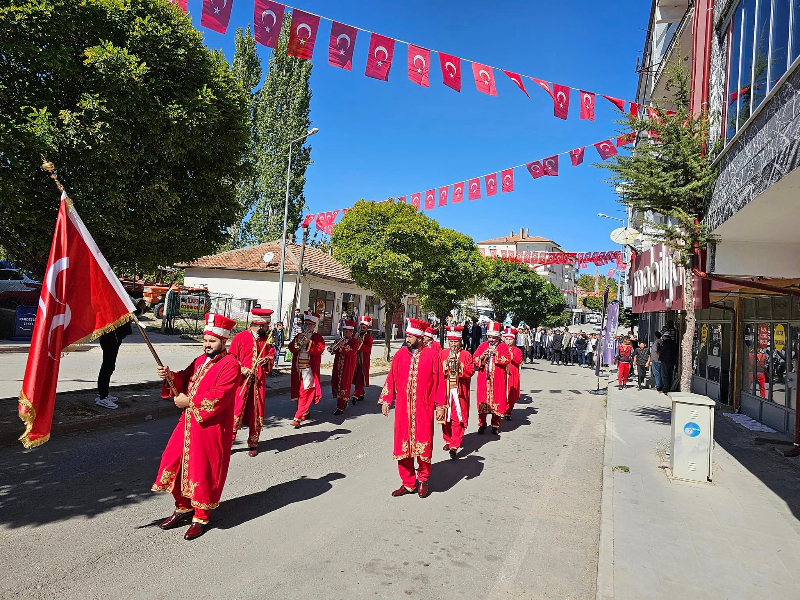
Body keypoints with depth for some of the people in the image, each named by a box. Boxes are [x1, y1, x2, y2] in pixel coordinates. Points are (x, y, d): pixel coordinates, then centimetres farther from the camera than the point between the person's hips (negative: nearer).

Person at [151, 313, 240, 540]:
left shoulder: (230, 365, -15)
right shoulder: (200, 361, 12)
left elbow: (218, 398, -22)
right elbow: (184, 381, 9)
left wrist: (189, 402, -16)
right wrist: (170, 376, -11)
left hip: (210, 428, -8)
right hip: (188, 423, 8)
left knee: (202, 470, 2)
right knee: (175, 462, 14)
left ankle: (201, 517, 22)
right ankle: (183, 508, 34)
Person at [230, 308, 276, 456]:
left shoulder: (266, 340, 10)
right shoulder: (240, 337, -5)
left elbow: (271, 356, 15)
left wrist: (267, 360, -7)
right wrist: (242, 369, -16)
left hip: (259, 382, 4)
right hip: (242, 381, -4)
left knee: (257, 413, 7)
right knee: (236, 410, -6)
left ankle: (253, 444, 19)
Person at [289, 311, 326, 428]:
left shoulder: (318, 338, 2)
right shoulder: (298, 336, 15)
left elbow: (320, 350, -13)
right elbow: (291, 349, 3)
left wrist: (309, 342, -21)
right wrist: (297, 342, -14)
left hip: (309, 369, -5)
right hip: (298, 369, 5)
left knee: (306, 392, -11)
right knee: (298, 391, 13)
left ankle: (298, 418, -14)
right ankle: (306, 412, 31)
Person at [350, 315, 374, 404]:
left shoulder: (369, 338, -4)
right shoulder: (357, 336, 12)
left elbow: (368, 349, -16)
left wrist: (361, 344, -27)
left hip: (364, 361, -6)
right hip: (356, 360, 6)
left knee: (360, 378, -8)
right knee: (356, 378, 10)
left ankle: (355, 396, -12)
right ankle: (361, 394, 24)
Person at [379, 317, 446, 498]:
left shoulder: (431, 356, -4)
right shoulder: (400, 354, 3)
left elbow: (439, 382, -3)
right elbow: (391, 379, 6)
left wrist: (440, 405, -4)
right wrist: (386, 400, 3)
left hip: (423, 409, -2)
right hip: (403, 408, 3)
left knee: (423, 445, 6)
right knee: (403, 445, 7)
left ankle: (423, 480, 28)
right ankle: (408, 483, 21)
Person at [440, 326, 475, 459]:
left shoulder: (466, 355, 4)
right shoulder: (442, 354, 9)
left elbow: (471, 371, -5)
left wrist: (459, 364, -18)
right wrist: (446, 362, -15)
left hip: (460, 391, -2)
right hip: (445, 390, 2)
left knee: (458, 418, -7)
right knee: (446, 417, 9)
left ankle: (455, 446, -6)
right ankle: (448, 440, 27)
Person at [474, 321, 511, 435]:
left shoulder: (503, 347, 4)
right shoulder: (482, 346, 9)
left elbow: (507, 360, -10)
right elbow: (475, 360, 4)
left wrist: (496, 353, -19)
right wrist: (483, 356, -15)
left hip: (498, 380, -1)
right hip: (484, 379, 1)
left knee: (497, 401, 1)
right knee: (483, 400, 1)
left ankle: (495, 425, 13)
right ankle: (482, 424, 13)